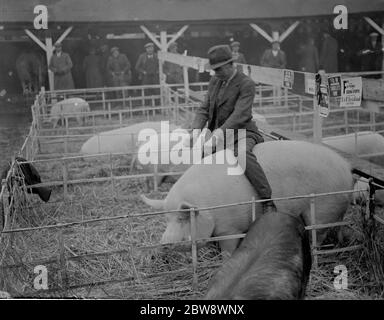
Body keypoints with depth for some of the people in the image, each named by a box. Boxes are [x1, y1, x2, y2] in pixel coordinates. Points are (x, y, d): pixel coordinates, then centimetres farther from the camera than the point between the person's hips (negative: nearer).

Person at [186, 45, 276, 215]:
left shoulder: (246, 84, -14)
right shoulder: (215, 81, 8)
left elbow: (240, 115, -24)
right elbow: (204, 109, 4)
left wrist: (219, 133, -34)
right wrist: (196, 131, -14)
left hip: (241, 133, -8)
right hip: (219, 135, 8)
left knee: (243, 155, -38)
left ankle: (268, 199, -34)